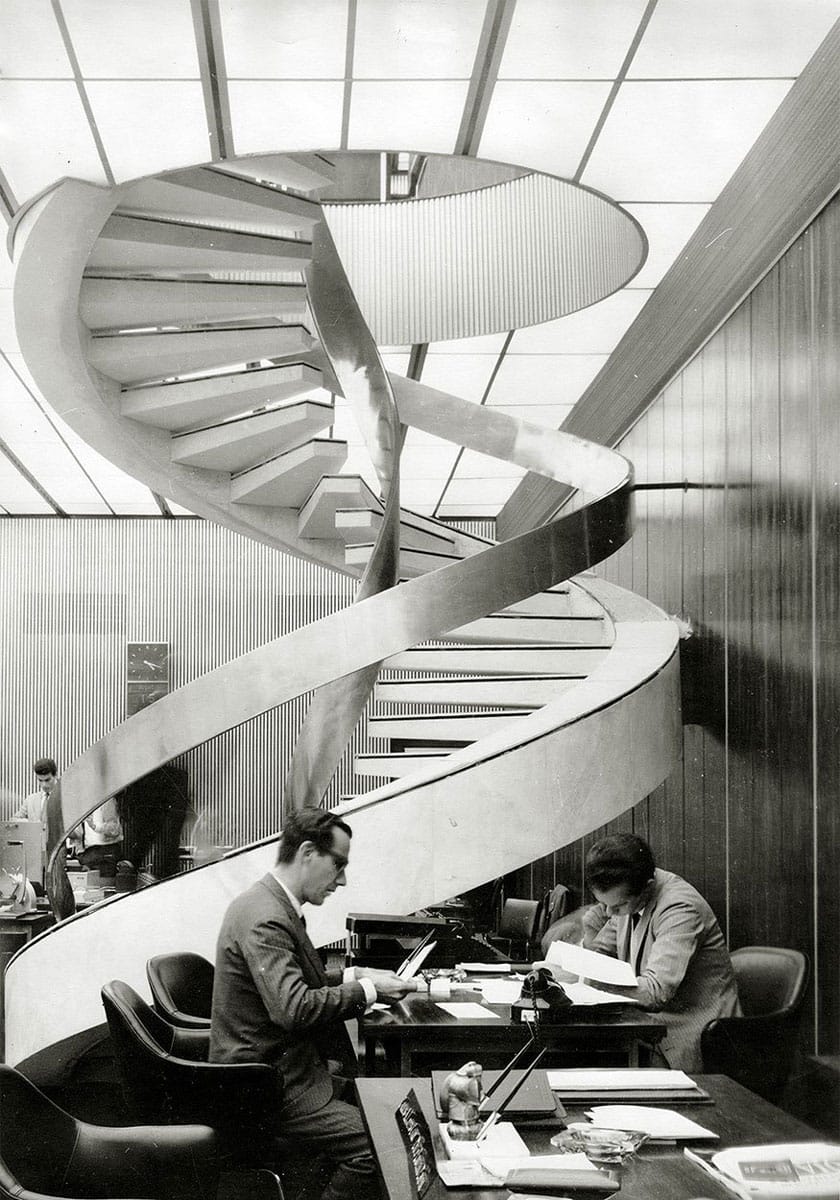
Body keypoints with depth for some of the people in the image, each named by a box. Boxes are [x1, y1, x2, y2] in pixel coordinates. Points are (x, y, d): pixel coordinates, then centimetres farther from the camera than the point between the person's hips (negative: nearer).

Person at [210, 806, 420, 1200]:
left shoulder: (274, 904, 10)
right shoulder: (265, 919, -22)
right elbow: (294, 1009, -30)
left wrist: (354, 975, 8)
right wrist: (366, 990, -19)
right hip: (266, 1089, -10)